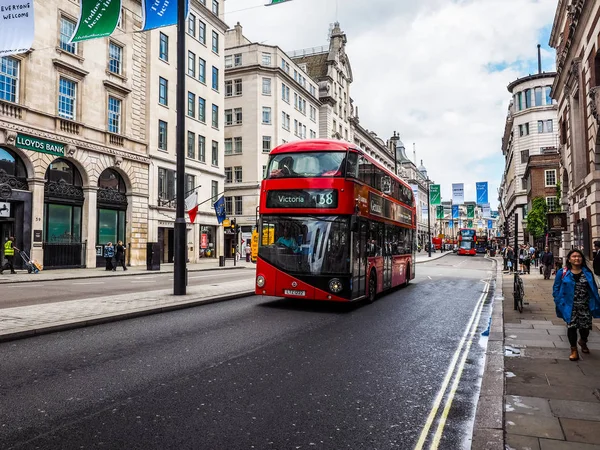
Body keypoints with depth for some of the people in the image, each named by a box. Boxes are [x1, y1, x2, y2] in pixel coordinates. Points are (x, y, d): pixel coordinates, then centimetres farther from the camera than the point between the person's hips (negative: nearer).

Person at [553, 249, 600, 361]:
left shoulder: (587, 272, 2)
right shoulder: (563, 273, -5)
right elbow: (556, 288, 0)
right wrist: (559, 302, -7)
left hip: (585, 305, 2)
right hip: (570, 305, -2)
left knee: (585, 326, 9)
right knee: (571, 326, 0)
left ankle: (583, 341, 43)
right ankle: (574, 350, 15)